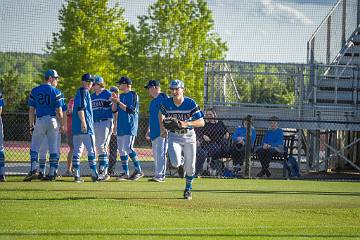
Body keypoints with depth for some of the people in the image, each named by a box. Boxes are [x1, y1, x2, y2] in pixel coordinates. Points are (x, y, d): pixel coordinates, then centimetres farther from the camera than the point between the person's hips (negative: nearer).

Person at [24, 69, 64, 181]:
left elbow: (31, 110, 2)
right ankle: (52, 173, 5)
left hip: (39, 121, 1)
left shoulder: (34, 91, 2)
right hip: (53, 121, -1)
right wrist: (62, 125, 2)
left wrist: (31, 125, 8)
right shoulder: (56, 92, -4)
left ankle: (34, 169, -13)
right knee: (53, 148, 6)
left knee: (34, 147, 5)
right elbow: (59, 111, -6)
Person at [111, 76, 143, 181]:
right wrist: (114, 101, -1)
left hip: (130, 126, -8)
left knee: (128, 147, -18)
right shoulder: (121, 96, 18)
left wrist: (118, 102, -17)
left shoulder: (133, 95, -6)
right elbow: (114, 110, 15)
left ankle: (138, 170, -14)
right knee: (121, 149, 5)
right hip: (121, 126, 8)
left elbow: (130, 109, -16)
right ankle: (125, 173, 9)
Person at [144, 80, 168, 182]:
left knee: (160, 153, -12)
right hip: (154, 132, 10)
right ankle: (159, 175, 13)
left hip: (161, 132, -10)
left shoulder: (162, 99, -10)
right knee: (155, 154, 10)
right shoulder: (153, 101, 20)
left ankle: (159, 175, -14)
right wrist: (148, 130, 27)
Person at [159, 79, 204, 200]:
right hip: (174, 136, 1)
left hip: (189, 136, -1)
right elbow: (161, 113, 16)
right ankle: (180, 160, 19)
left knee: (190, 167, 3)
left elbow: (201, 122, -17)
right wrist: (162, 129, 7)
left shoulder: (190, 103, -16)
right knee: (175, 163, -20)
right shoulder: (166, 103, -9)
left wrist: (186, 124, -31)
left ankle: (188, 189, 28)